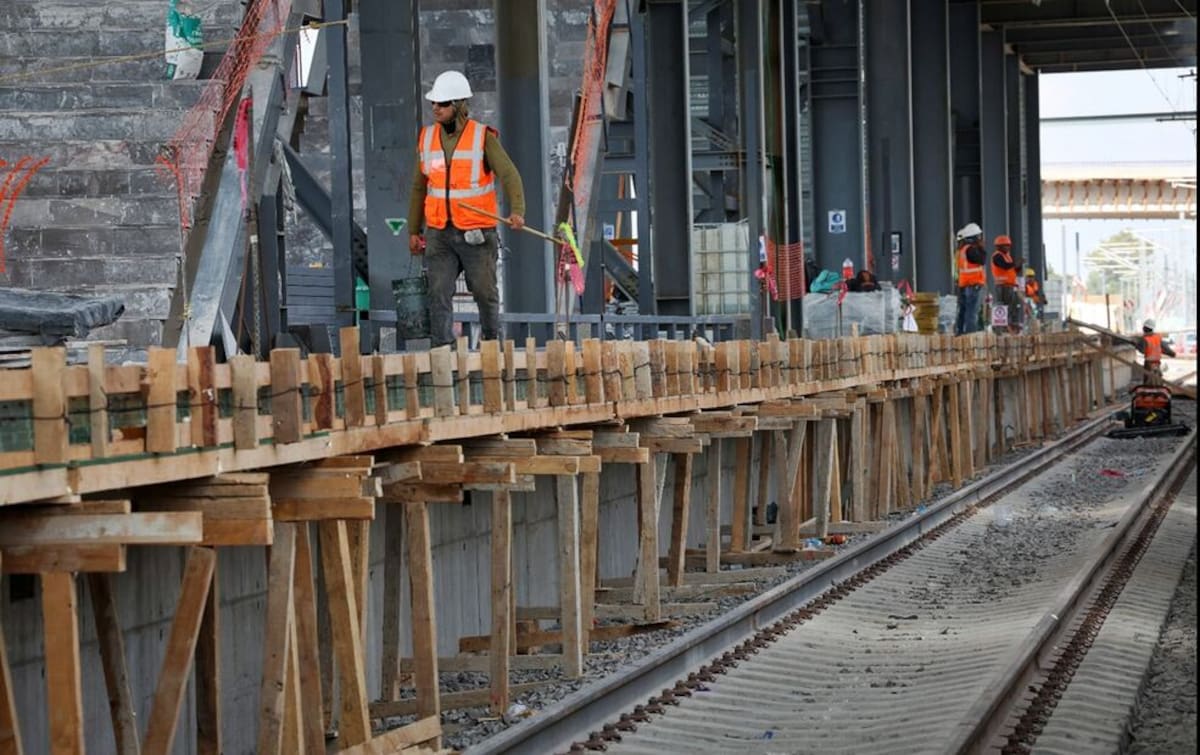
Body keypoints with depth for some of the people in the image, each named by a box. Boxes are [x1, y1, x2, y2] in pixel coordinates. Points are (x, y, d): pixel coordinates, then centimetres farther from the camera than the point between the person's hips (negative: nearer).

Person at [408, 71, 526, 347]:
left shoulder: (484, 138, -7)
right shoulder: (427, 138, 5)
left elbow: (510, 176, -16)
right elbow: (420, 186, 14)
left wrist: (517, 211, -34)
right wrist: (414, 230, 13)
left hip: (476, 232, -3)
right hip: (440, 233, 3)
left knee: (485, 293, 7)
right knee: (439, 293, -6)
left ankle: (492, 342, 26)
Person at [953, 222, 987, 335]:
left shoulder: (962, 249, 16)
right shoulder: (971, 249, -14)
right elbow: (982, 260, -16)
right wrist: (982, 248, -6)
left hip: (963, 284, 9)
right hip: (973, 284, -9)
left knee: (963, 309, 11)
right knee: (972, 311, -10)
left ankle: (959, 331, 14)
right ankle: (970, 332, -15)